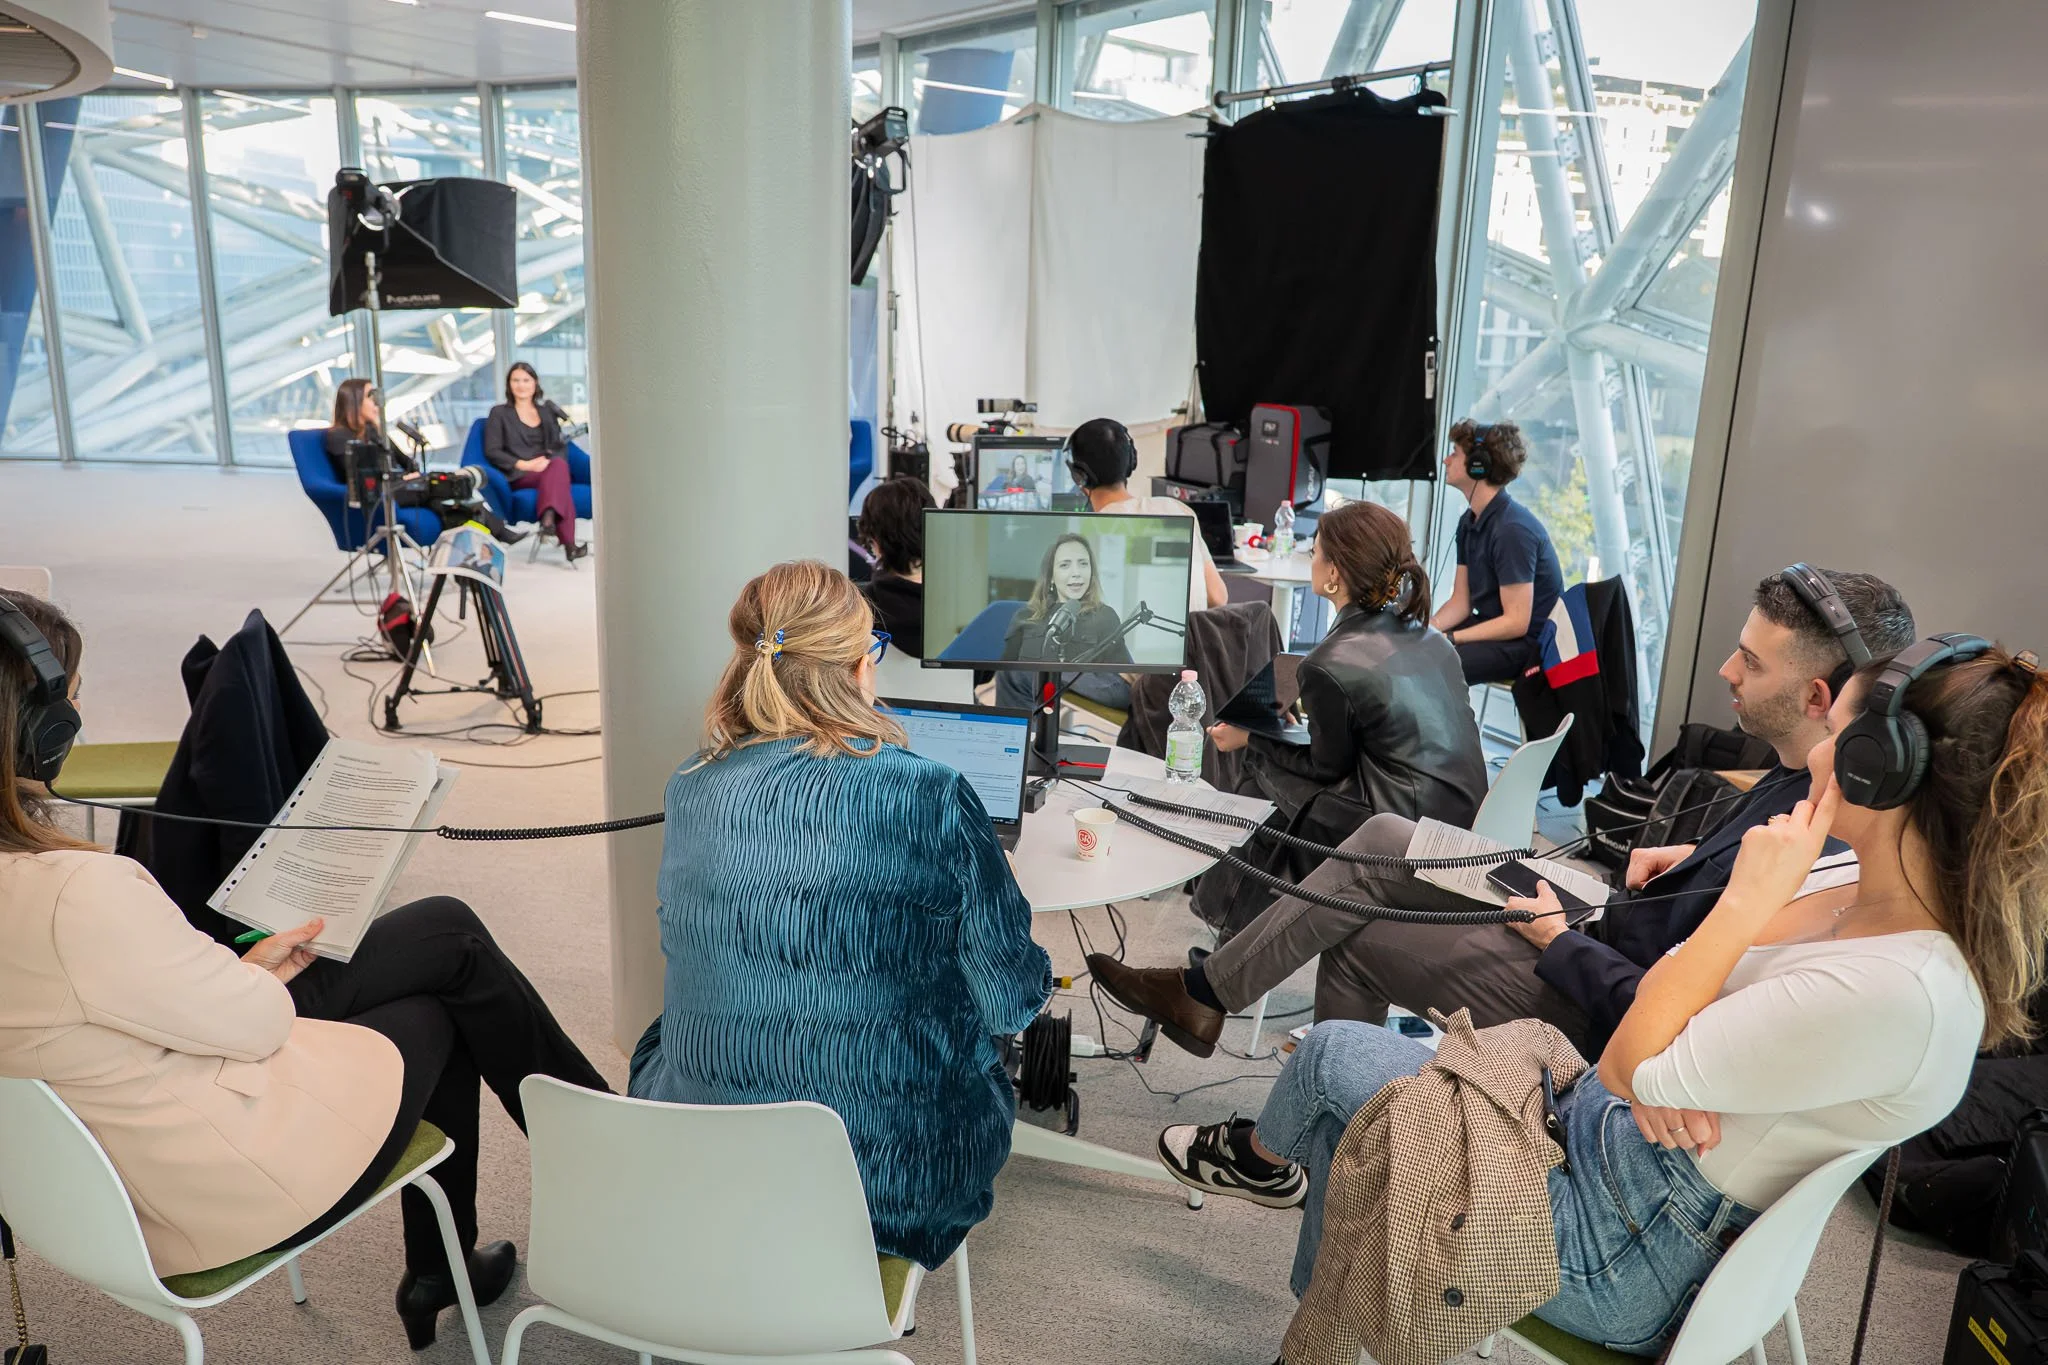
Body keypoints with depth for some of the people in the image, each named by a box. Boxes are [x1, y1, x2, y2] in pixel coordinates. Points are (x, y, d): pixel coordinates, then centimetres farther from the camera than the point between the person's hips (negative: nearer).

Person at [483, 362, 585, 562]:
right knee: (559, 478, -36)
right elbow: (492, 451, 4)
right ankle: (568, 543, -50)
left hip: (548, 469, 3)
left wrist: (550, 462, -10)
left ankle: (549, 515, -56)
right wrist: (524, 464, -12)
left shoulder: (547, 410, 24)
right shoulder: (499, 413, 14)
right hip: (519, 476, -3)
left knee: (558, 465, -36)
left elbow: (561, 445, 14)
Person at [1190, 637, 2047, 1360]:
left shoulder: (1897, 994, -33)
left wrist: (1748, 899, -24)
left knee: (1334, 1056, 3)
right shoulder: (1866, 903, -3)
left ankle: (1262, 1156, 40)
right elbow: (1670, 978, 7)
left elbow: (1628, 1062, -26)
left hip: (1622, 1257, -9)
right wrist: (1665, 1066, -15)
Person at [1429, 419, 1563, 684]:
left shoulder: (1513, 529, -22)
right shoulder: (1469, 521, 6)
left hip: (1528, 642, -9)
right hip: (1492, 627, 9)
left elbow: (1516, 623, -23)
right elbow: (1460, 602, 8)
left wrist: (1448, 639, -22)